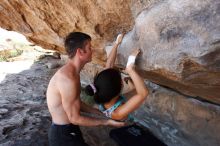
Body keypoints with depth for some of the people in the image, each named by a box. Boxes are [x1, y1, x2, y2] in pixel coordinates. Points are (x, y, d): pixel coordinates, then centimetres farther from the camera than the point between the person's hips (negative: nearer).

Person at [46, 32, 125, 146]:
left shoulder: (69, 72, 1)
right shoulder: (68, 79, -30)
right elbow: (75, 118, -23)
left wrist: (100, 112, 10)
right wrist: (106, 122, -15)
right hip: (63, 135, -8)